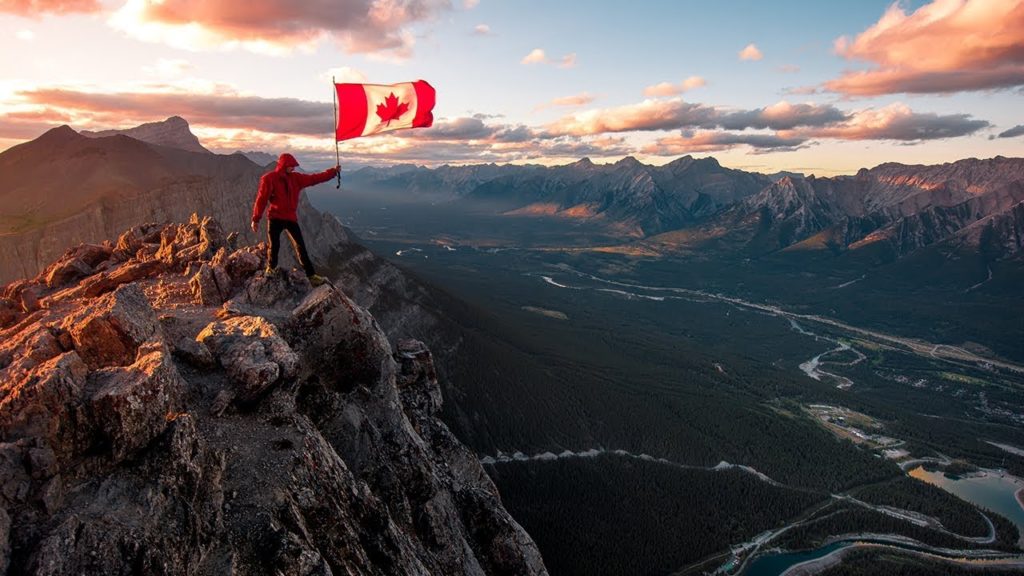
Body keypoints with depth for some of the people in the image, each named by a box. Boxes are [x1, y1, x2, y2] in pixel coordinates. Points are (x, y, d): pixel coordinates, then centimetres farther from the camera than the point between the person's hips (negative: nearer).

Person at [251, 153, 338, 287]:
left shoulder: (295, 178, 7)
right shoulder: (269, 179, -8)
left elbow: (314, 178, 7)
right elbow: (261, 199, -8)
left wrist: (333, 171, 2)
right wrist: (256, 219, -9)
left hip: (291, 218, 4)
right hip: (275, 218, -4)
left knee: (301, 246, -2)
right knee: (274, 245, 2)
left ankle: (311, 275, -4)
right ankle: (271, 268, 32)